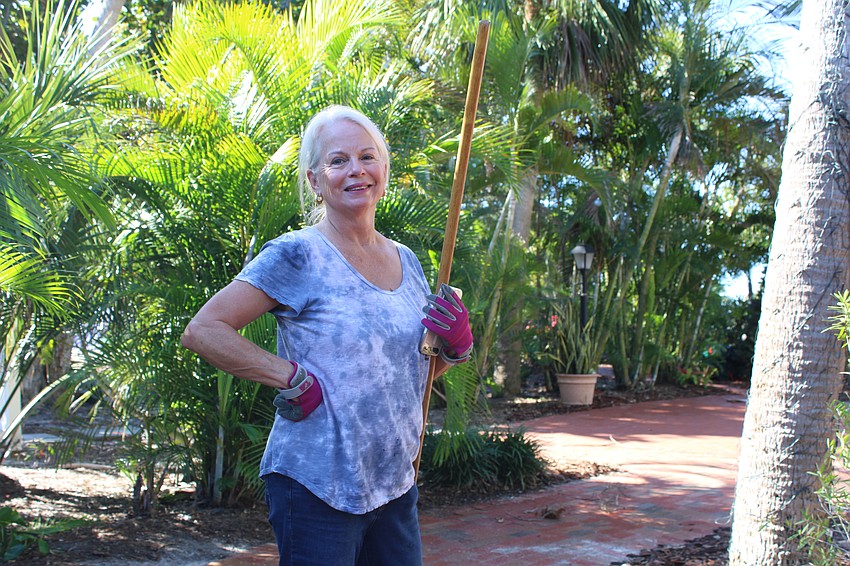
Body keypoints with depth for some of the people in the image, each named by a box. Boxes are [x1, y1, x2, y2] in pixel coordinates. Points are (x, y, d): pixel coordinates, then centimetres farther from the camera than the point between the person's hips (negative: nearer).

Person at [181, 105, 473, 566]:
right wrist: (295, 380, -20)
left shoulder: (407, 262, 9)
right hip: (317, 488, -6)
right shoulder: (297, 256, -11)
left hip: (396, 484, 6)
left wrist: (457, 345, -1)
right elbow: (201, 331, -16)